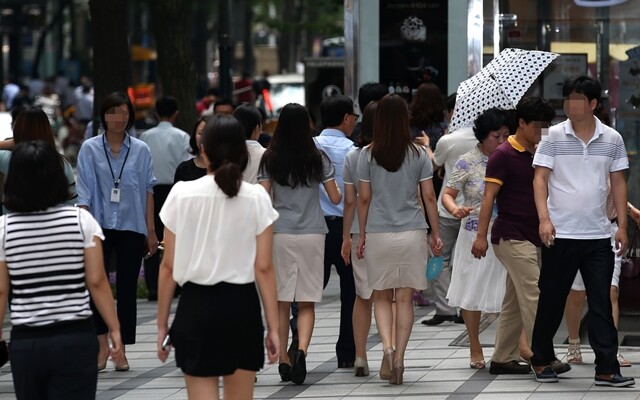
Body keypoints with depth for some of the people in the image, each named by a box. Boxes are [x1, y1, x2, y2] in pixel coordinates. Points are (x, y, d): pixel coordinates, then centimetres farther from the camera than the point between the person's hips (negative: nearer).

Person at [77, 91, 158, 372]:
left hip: (131, 228, 1)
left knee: (126, 288, 4)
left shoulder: (140, 150, 5)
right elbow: (84, 192, -1)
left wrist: (151, 230, 4)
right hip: (100, 226, -1)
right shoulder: (90, 149, 1)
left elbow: (148, 190, 7)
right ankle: (102, 344, -4)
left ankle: (120, 351, 11)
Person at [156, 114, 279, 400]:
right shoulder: (256, 199, -4)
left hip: (196, 305, -1)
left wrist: (162, 323, 6)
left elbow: (169, 267, -2)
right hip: (242, 305, 1)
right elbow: (263, 268, -5)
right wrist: (273, 326, 2)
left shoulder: (182, 195, -4)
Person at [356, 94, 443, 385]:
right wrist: (436, 234, 10)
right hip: (412, 232, 0)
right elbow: (428, 197, 1)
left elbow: (364, 198, 0)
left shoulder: (368, 155, -2)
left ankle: (387, 347, -11)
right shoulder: (419, 154, -1)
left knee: (381, 297, 10)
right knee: (405, 299, 6)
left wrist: (361, 235, 9)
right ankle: (399, 357, 3)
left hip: (378, 234, 0)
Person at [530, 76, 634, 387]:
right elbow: (540, 178, -3)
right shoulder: (554, 137, -1)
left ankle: (606, 369, 0)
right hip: (560, 234, -1)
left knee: (601, 303, 0)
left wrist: (622, 226, 3)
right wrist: (544, 218, -15)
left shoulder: (612, 139, 5)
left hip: (598, 236, 1)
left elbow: (618, 183, 9)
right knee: (551, 300, 7)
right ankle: (541, 361, 21)